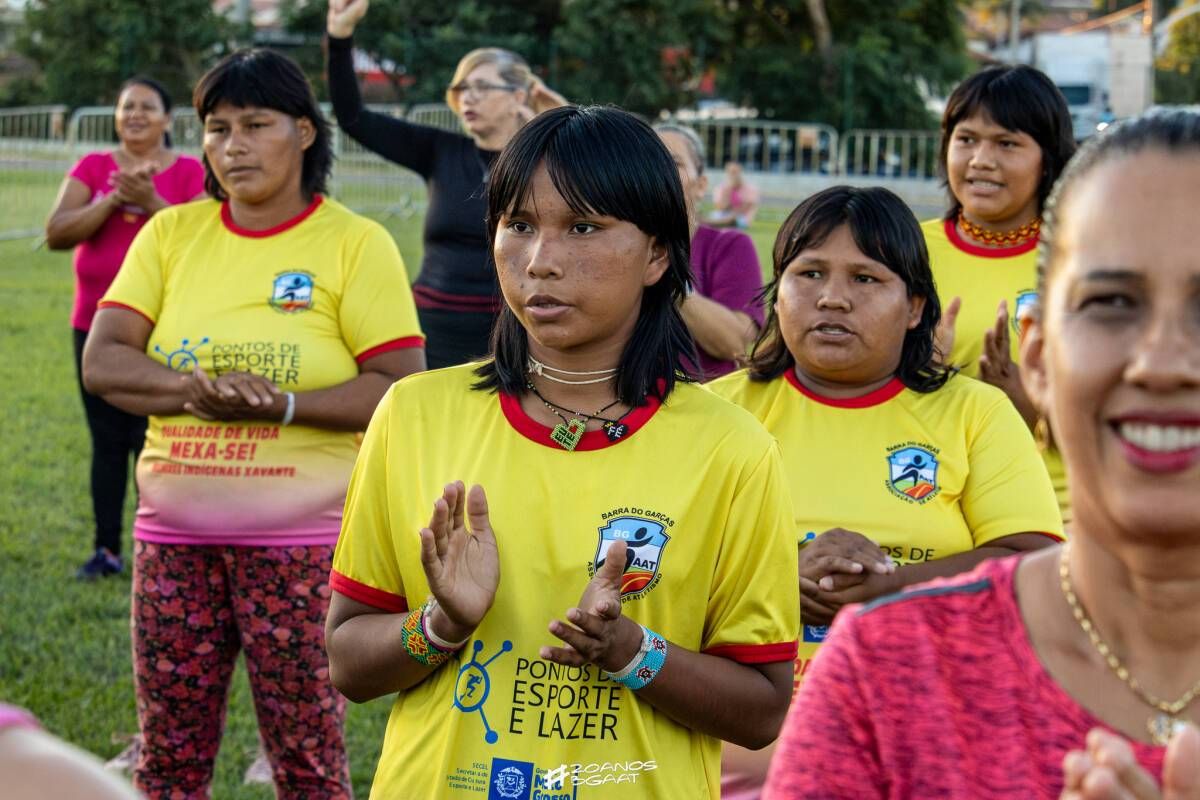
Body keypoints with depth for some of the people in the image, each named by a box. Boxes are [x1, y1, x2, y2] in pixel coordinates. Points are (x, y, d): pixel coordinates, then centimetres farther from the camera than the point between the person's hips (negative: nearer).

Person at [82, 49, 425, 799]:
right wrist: (195, 391, -17)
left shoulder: (356, 243, -3)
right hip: (176, 533, 4)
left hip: (301, 538, -3)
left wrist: (284, 404, -22)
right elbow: (102, 363, 0)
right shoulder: (172, 233, 7)